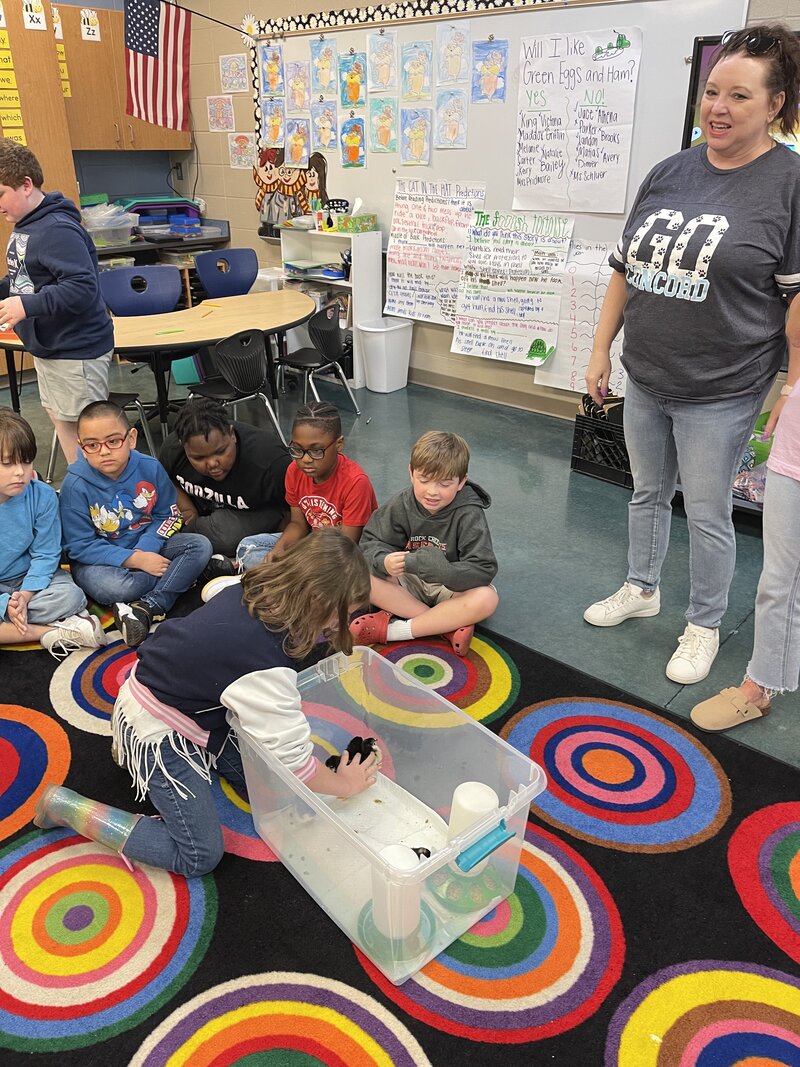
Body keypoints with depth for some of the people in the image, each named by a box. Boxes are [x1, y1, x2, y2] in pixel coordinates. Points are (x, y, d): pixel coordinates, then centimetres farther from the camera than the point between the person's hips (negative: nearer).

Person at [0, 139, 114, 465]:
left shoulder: (58, 230, -19)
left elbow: (83, 287, -28)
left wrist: (28, 306, -30)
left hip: (75, 350, -10)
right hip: (46, 347, 10)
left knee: (83, 432, -2)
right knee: (61, 423, 17)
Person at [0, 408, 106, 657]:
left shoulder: (43, 496, -14)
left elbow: (45, 555, -8)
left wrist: (25, 596, -23)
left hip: (30, 579, 0)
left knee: (70, 596, -28)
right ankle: (50, 632, -23)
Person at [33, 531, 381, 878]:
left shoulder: (253, 590, -14)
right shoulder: (264, 665, -35)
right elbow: (294, 761, -27)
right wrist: (344, 785, -8)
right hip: (154, 731, -9)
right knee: (200, 857, -1)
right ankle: (65, 806, 4)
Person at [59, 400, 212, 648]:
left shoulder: (150, 468, -10)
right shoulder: (76, 485, -19)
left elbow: (166, 515, -1)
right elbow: (81, 546, -17)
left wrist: (145, 548, -20)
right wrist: (135, 560, -24)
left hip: (147, 546, 4)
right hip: (97, 559, -4)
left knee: (200, 545, -16)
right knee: (115, 588, -37)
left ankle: (147, 608, -25)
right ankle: (180, 574, -10)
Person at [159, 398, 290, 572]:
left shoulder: (270, 459, -34)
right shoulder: (172, 449, -19)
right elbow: (166, 481, 5)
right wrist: (186, 509, -10)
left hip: (256, 514, -5)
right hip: (203, 510, 6)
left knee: (227, 533, -36)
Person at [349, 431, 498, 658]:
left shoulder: (469, 514, -20)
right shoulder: (402, 505, -12)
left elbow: (483, 569, -26)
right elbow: (371, 542, -12)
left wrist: (441, 570, -44)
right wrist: (384, 562, -37)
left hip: (450, 588, -2)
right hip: (409, 584, 3)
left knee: (487, 599, -33)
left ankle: (392, 629, -26)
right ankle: (449, 626, -21)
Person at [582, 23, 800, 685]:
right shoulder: (670, 173, 7)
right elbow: (626, 268, 11)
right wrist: (601, 350, 9)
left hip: (720, 393, -5)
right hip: (644, 380, 5)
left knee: (708, 514, 6)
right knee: (648, 493, 19)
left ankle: (704, 626, 27)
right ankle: (642, 589, 41)